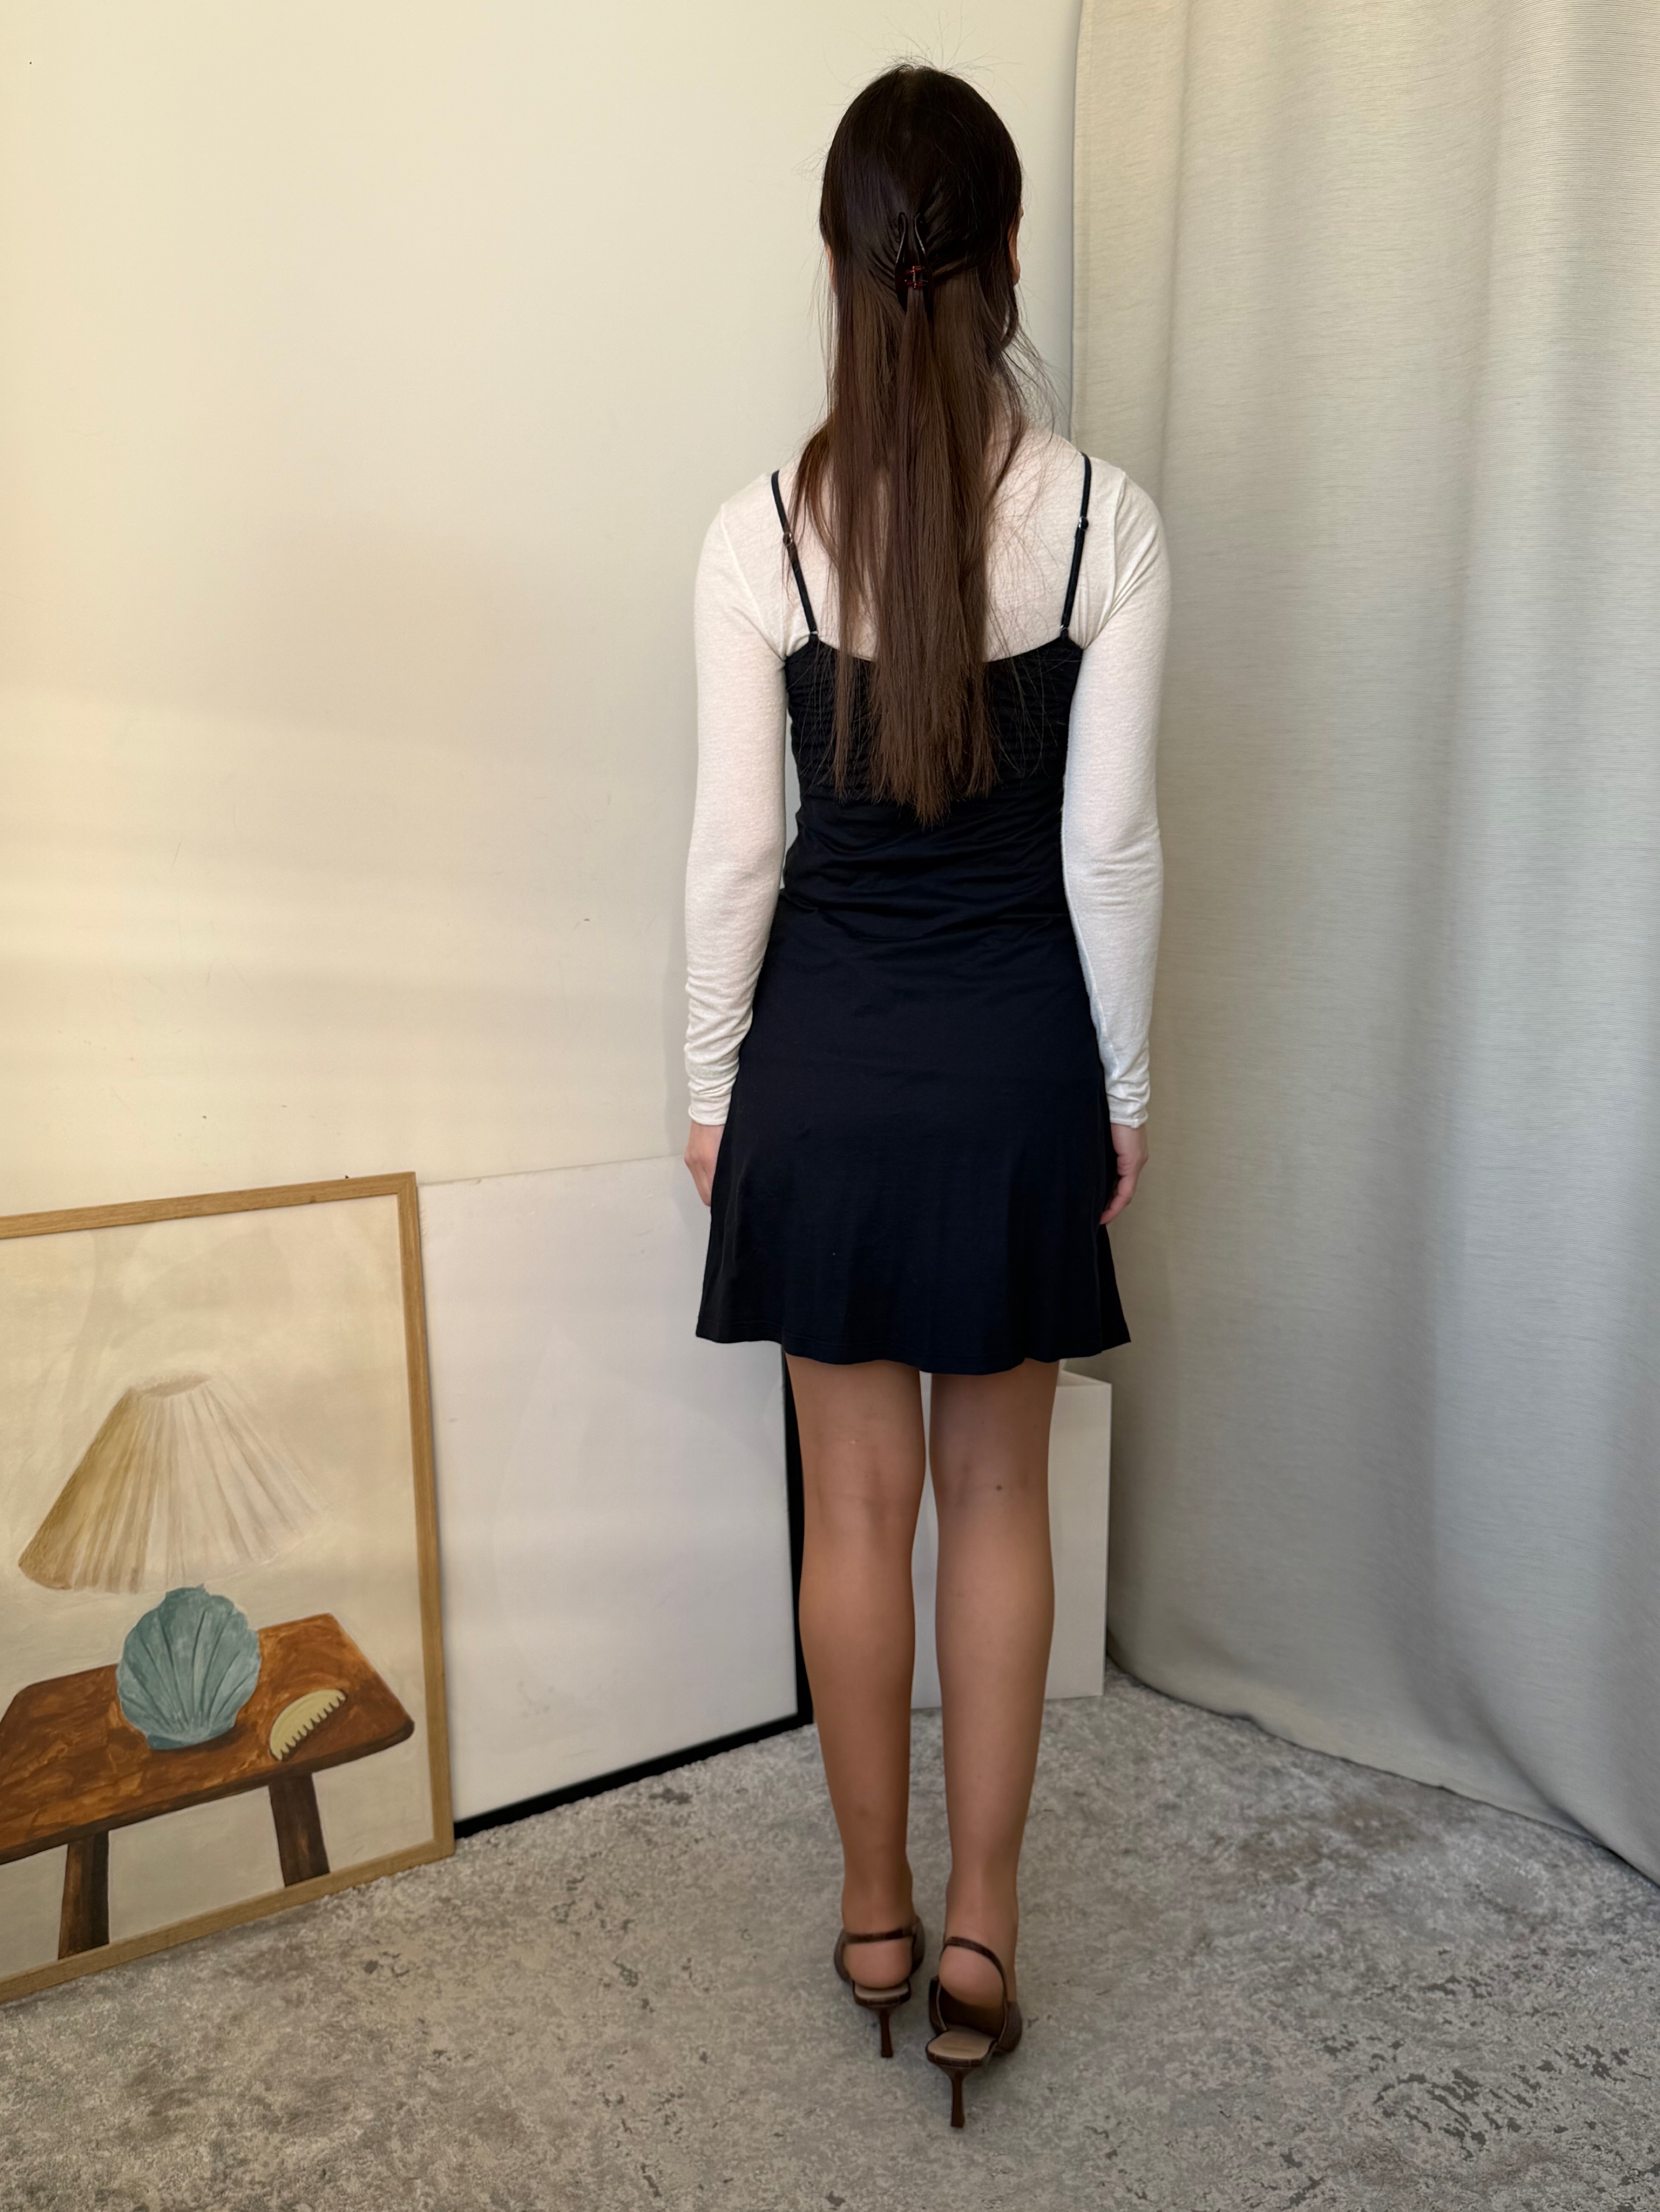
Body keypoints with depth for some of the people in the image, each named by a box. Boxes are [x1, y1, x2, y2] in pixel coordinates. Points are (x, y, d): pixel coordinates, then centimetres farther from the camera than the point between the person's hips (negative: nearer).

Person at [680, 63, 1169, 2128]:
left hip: (831, 1055, 0)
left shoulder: (760, 533, -7)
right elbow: (1111, 840, -5)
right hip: (1019, 1055, 1)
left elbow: (736, 846, -5)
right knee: (998, 1495, 14)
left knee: (860, 1502, 12)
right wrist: (1122, 1080, 6)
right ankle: (978, 1930, 24)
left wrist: (713, 1084, 6)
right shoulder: (1105, 517, -5)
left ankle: (874, 1911, 31)